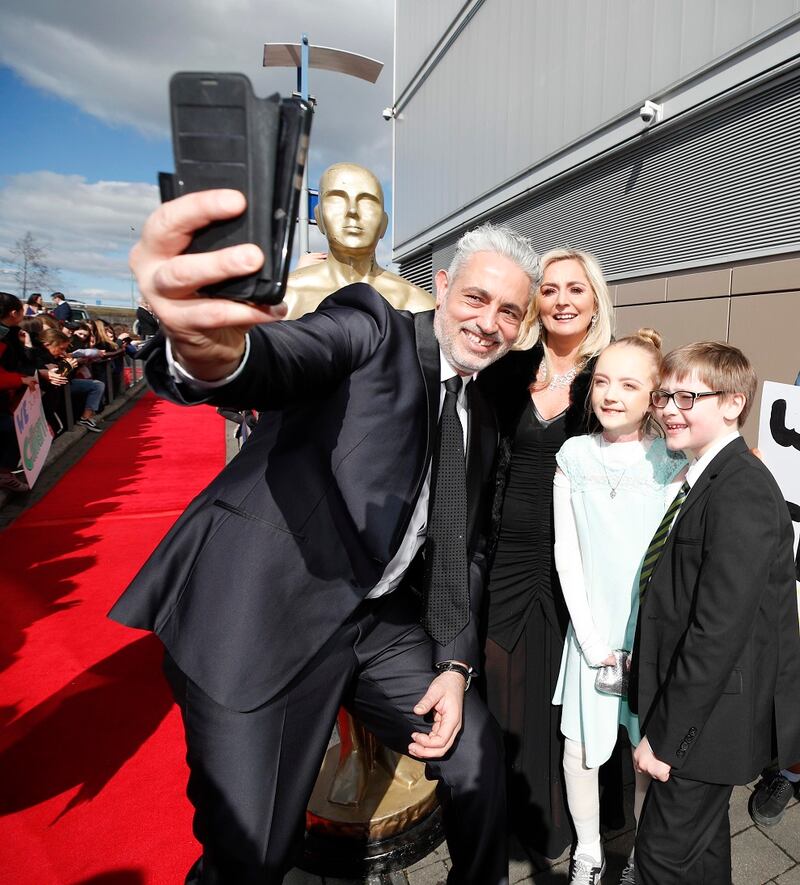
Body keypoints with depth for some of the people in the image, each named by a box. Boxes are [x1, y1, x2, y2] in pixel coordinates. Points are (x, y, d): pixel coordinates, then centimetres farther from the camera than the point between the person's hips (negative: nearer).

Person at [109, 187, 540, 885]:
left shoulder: (483, 418, 12)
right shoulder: (372, 325, -9)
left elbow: (464, 550, 15)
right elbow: (284, 360, -31)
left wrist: (456, 665, 5)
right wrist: (213, 349, -55)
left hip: (382, 623, 7)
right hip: (266, 614, -6)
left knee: (478, 759, 11)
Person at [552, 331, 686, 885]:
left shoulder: (674, 463, -8)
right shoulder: (573, 457, -2)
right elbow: (566, 553, -2)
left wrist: (641, 648, -9)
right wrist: (594, 641, -6)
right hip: (591, 635, 2)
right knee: (580, 751, 10)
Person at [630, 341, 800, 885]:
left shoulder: (741, 493, -23)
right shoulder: (705, 479, 6)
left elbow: (719, 631, -26)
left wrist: (665, 736, -19)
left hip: (714, 715, -9)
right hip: (696, 710, 9)